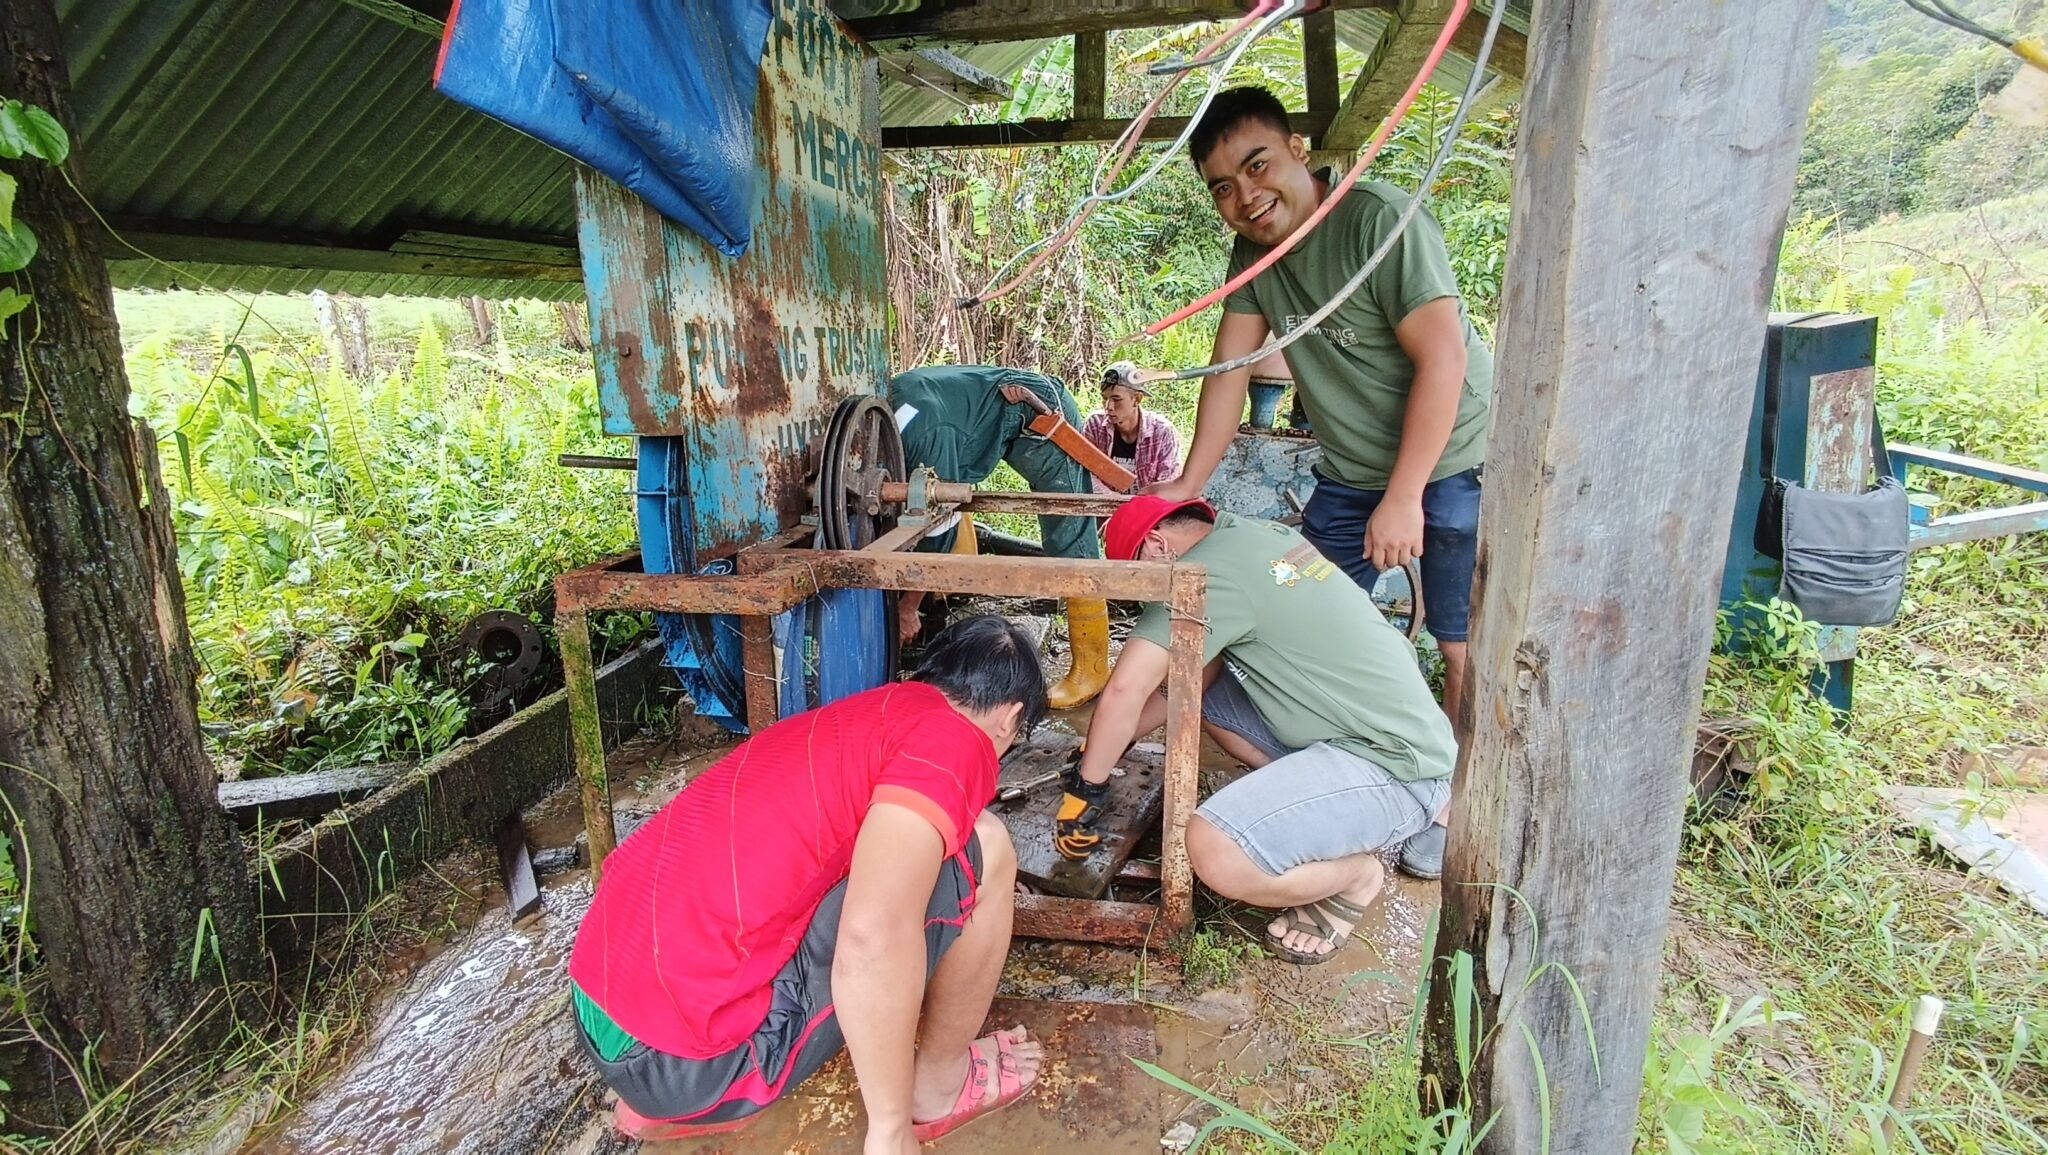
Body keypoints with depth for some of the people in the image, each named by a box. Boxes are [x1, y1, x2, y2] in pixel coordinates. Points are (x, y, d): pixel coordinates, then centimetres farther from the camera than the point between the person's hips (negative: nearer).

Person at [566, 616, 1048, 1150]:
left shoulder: (858, 718, 18)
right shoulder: (952, 739, -9)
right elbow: (873, 935, -26)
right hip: (690, 1057, -9)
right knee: (981, 851, -4)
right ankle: (940, 1081, 18)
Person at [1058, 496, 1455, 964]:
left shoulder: (1206, 572, -17)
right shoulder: (1251, 533, 11)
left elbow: (1125, 689, -21)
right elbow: (1198, 675, 16)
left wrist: (1085, 790, -7)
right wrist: (1117, 735, 16)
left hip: (1397, 770, -10)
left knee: (1215, 850, -28)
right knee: (1196, 682, 15)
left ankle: (1356, 872, 1)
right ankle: (1328, 816, 13)